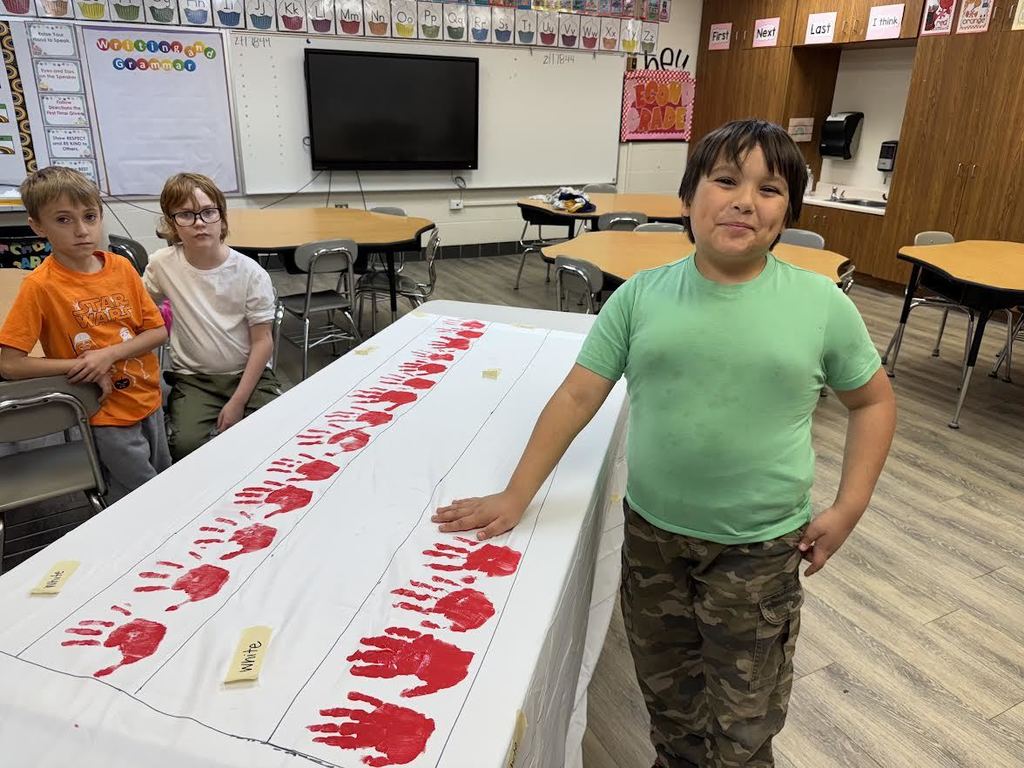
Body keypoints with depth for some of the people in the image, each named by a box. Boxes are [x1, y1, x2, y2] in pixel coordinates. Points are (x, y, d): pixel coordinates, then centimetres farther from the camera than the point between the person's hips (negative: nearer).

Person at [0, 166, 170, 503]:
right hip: (105, 415, -4)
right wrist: (80, 367, -18)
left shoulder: (122, 267, -3)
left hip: (149, 400, 5)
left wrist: (109, 354, -17)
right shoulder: (40, 286, -14)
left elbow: (158, 331, -2)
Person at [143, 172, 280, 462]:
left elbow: (262, 341, -7)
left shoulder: (251, 273, -10)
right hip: (193, 378, 1)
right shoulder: (163, 264, -4)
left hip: (248, 373, -1)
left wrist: (238, 401, -13)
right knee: (187, 444, -25)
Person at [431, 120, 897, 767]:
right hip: (652, 532, 2)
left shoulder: (820, 304, -9)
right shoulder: (642, 295, -7)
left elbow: (874, 401, 5)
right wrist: (516, 496, -8)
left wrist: (848, 508, -3)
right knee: (667, 693, 23)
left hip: (760, 549, -1)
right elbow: (578, 397, -6)